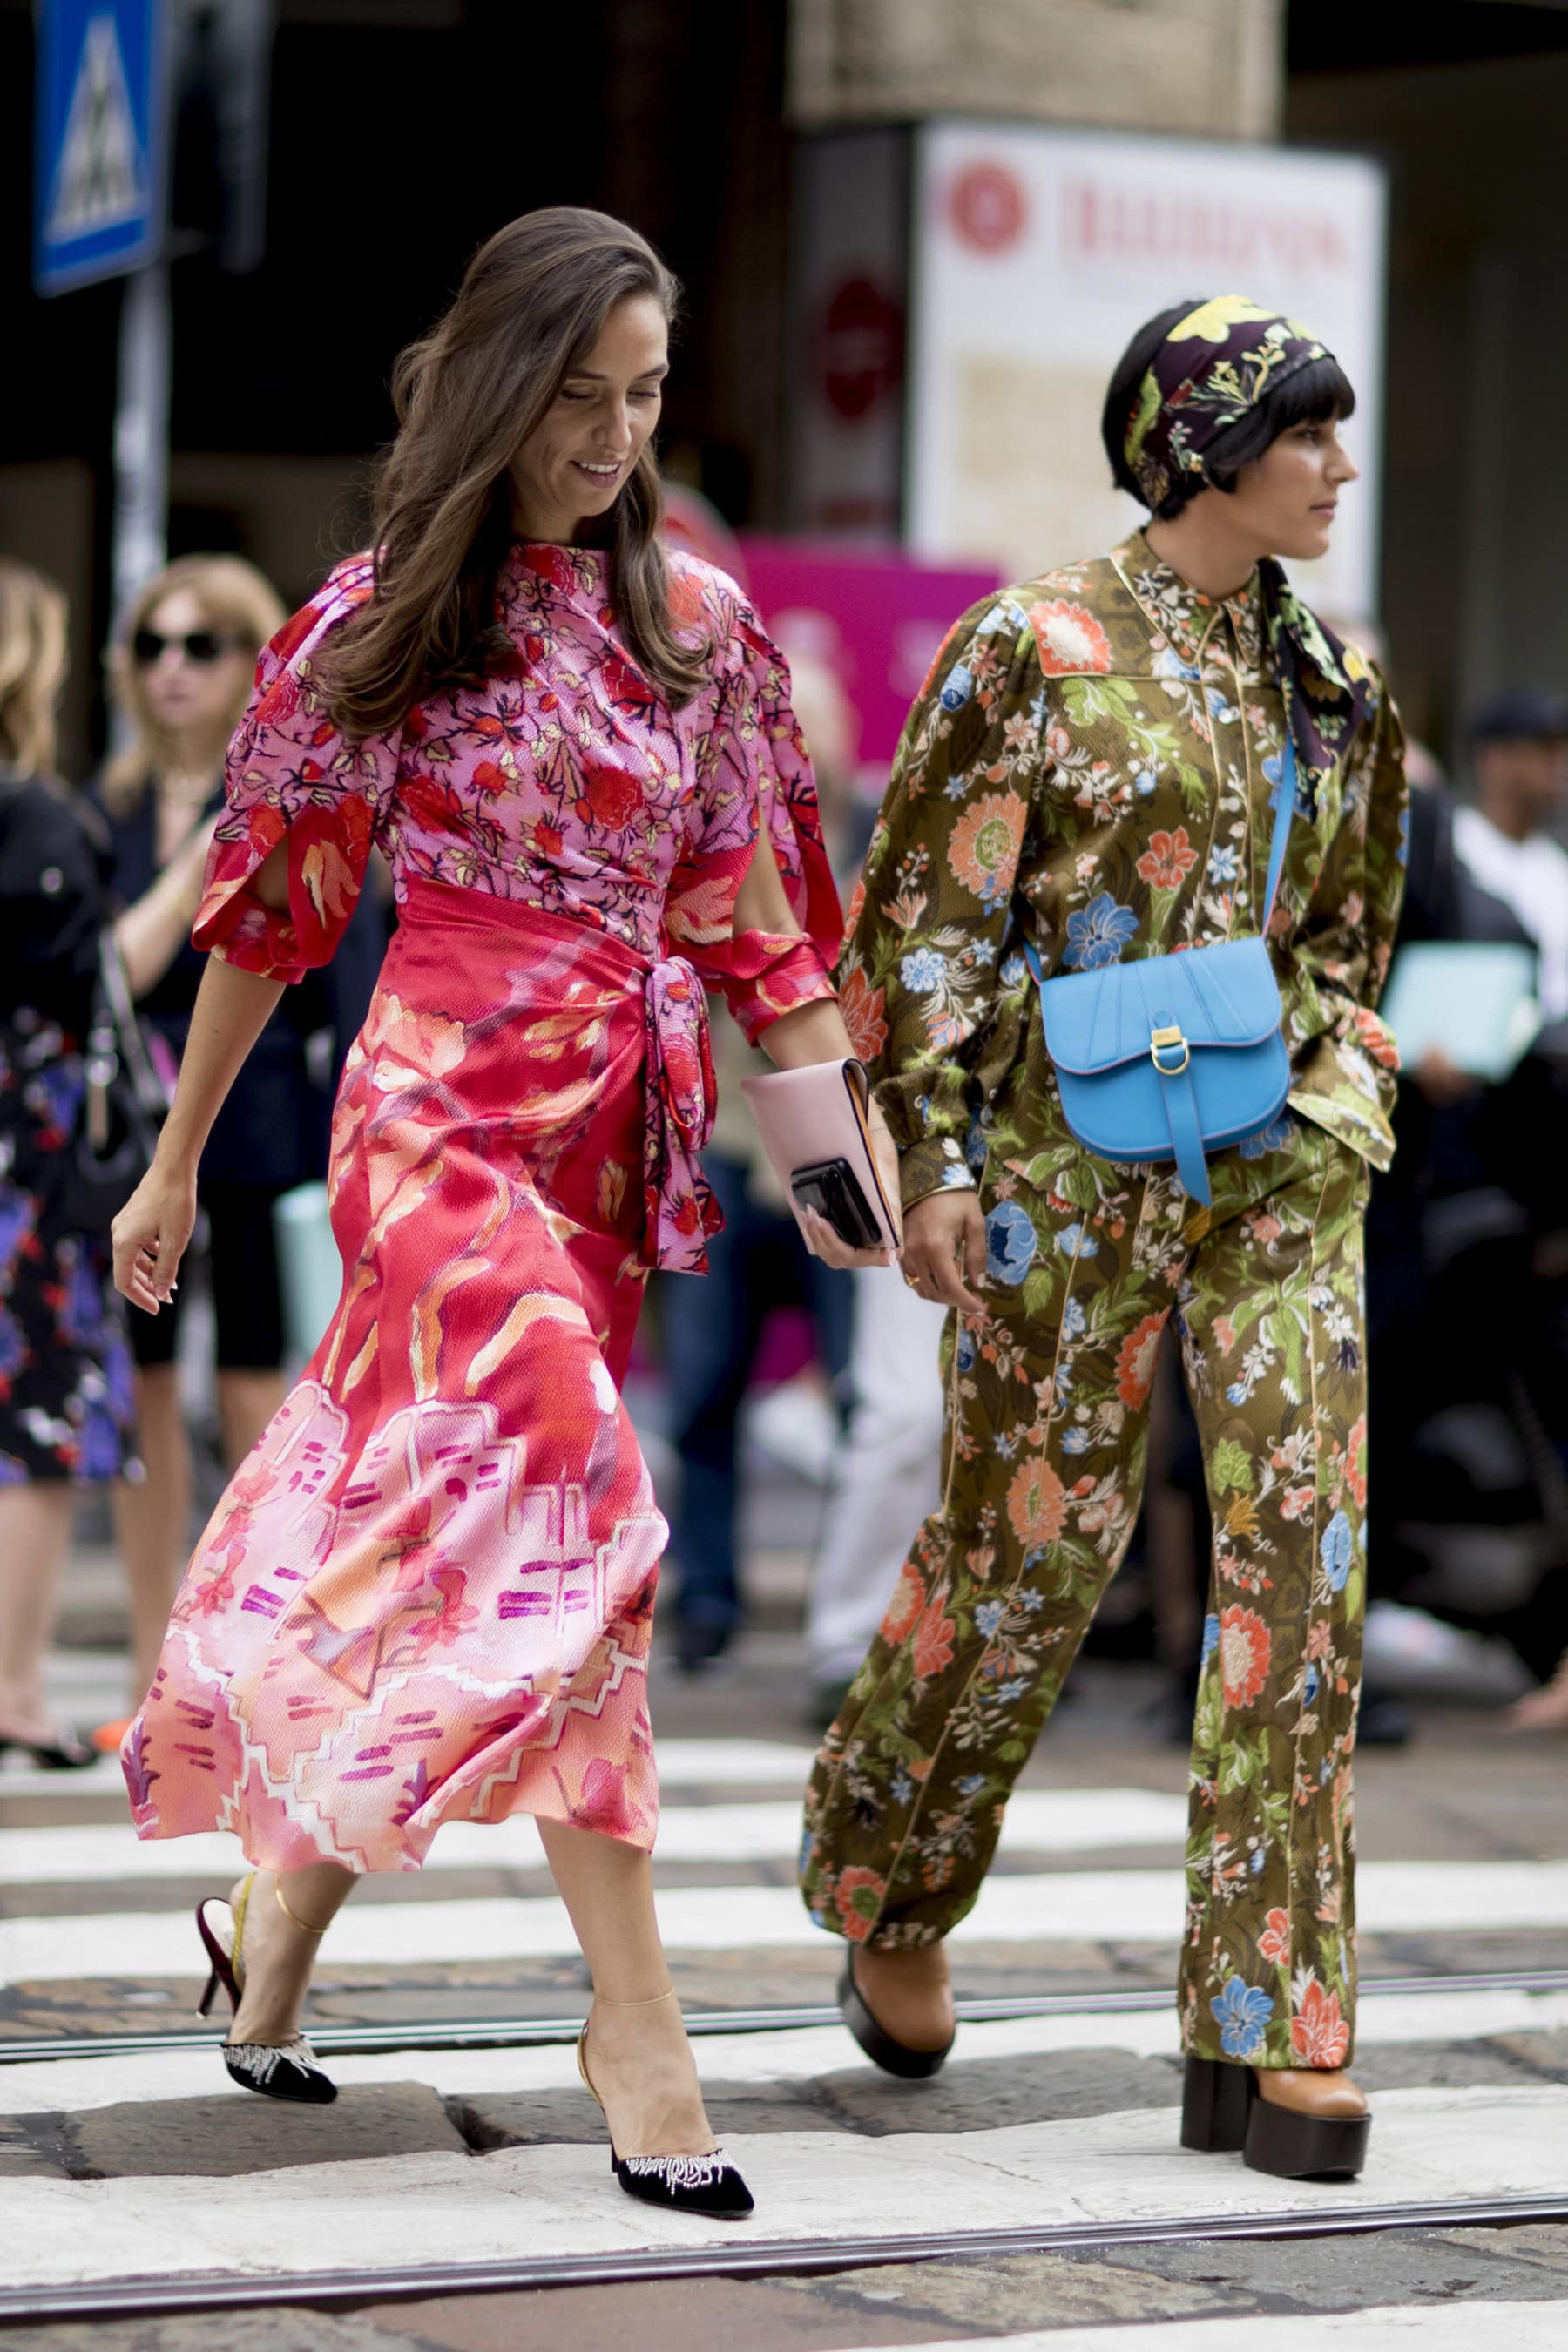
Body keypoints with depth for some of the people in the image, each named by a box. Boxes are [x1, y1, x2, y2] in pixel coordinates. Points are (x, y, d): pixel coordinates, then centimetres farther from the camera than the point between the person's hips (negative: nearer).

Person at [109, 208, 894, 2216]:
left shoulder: (698, 625, 9)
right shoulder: (380, 620, -1)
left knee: (421, 1533, 7)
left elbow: (755, 915, 11)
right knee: (568, 1505, -17)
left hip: (620, 1123, 4)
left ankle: (276, 1920, 25)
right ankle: (632, 2011, -17)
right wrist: (176, 1160, 10)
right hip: (445, 1102, -4)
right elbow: (271, 903, 6)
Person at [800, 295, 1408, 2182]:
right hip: (1071, 1159, -4)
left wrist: (1342, 1118, 16)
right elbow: (927, 913, -5)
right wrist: (929, 1157, -11)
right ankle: (892, 1899, 31)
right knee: (1030, 1545, 3)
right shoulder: (1041, 643, -5)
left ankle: (1264, 2041, -4)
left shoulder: (1327, 681, 12)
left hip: (1274, 1164, 4)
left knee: (1303, 1536, -7)